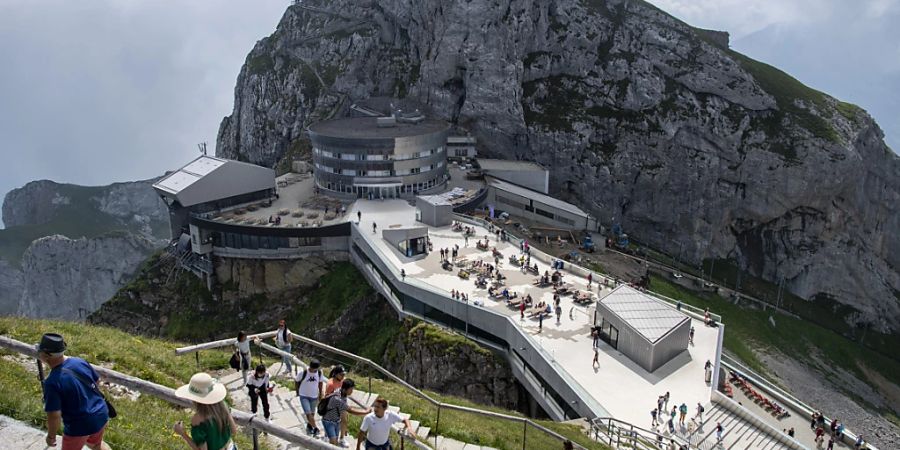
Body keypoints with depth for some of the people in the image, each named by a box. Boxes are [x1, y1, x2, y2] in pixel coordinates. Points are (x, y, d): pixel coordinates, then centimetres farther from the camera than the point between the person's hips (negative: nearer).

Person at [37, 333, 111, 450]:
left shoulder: (52, 382, -26)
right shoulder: (80, 361, -7)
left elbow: (54, 416, -23)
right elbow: (97, 381, 9)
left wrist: (51, 436, -5)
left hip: (80, 427, -6)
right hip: (101, 415, 6)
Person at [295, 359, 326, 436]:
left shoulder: (319, 373, -11)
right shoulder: (303, 373, -22)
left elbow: (320, 382, 7)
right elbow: (296, 381, -5)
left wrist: (320, 394, 11)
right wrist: (298, 391, 4)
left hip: (314, 396, 4)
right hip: (304, 396, -3)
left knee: (312, 413, 14)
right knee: (308, 413, -13)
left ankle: (309, 426, 37)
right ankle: (315, 428, -6)